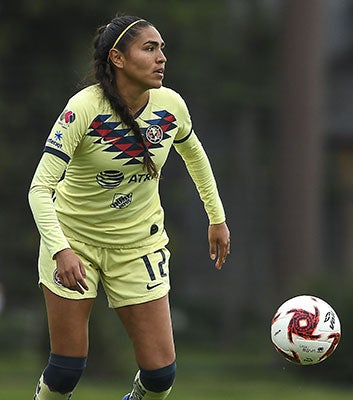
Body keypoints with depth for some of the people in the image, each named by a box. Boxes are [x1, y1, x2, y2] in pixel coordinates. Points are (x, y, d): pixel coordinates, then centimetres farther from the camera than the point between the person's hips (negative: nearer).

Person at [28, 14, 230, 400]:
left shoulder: (170, 105, -10)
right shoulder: (83, 109, -23)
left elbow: (193, 153, 13)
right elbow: (40, 188, -27)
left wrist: (217, 218, 16)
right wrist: (60, 251, -40)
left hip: (139, 243, 3)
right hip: (74, 238, -3)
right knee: (67, 368, -4)